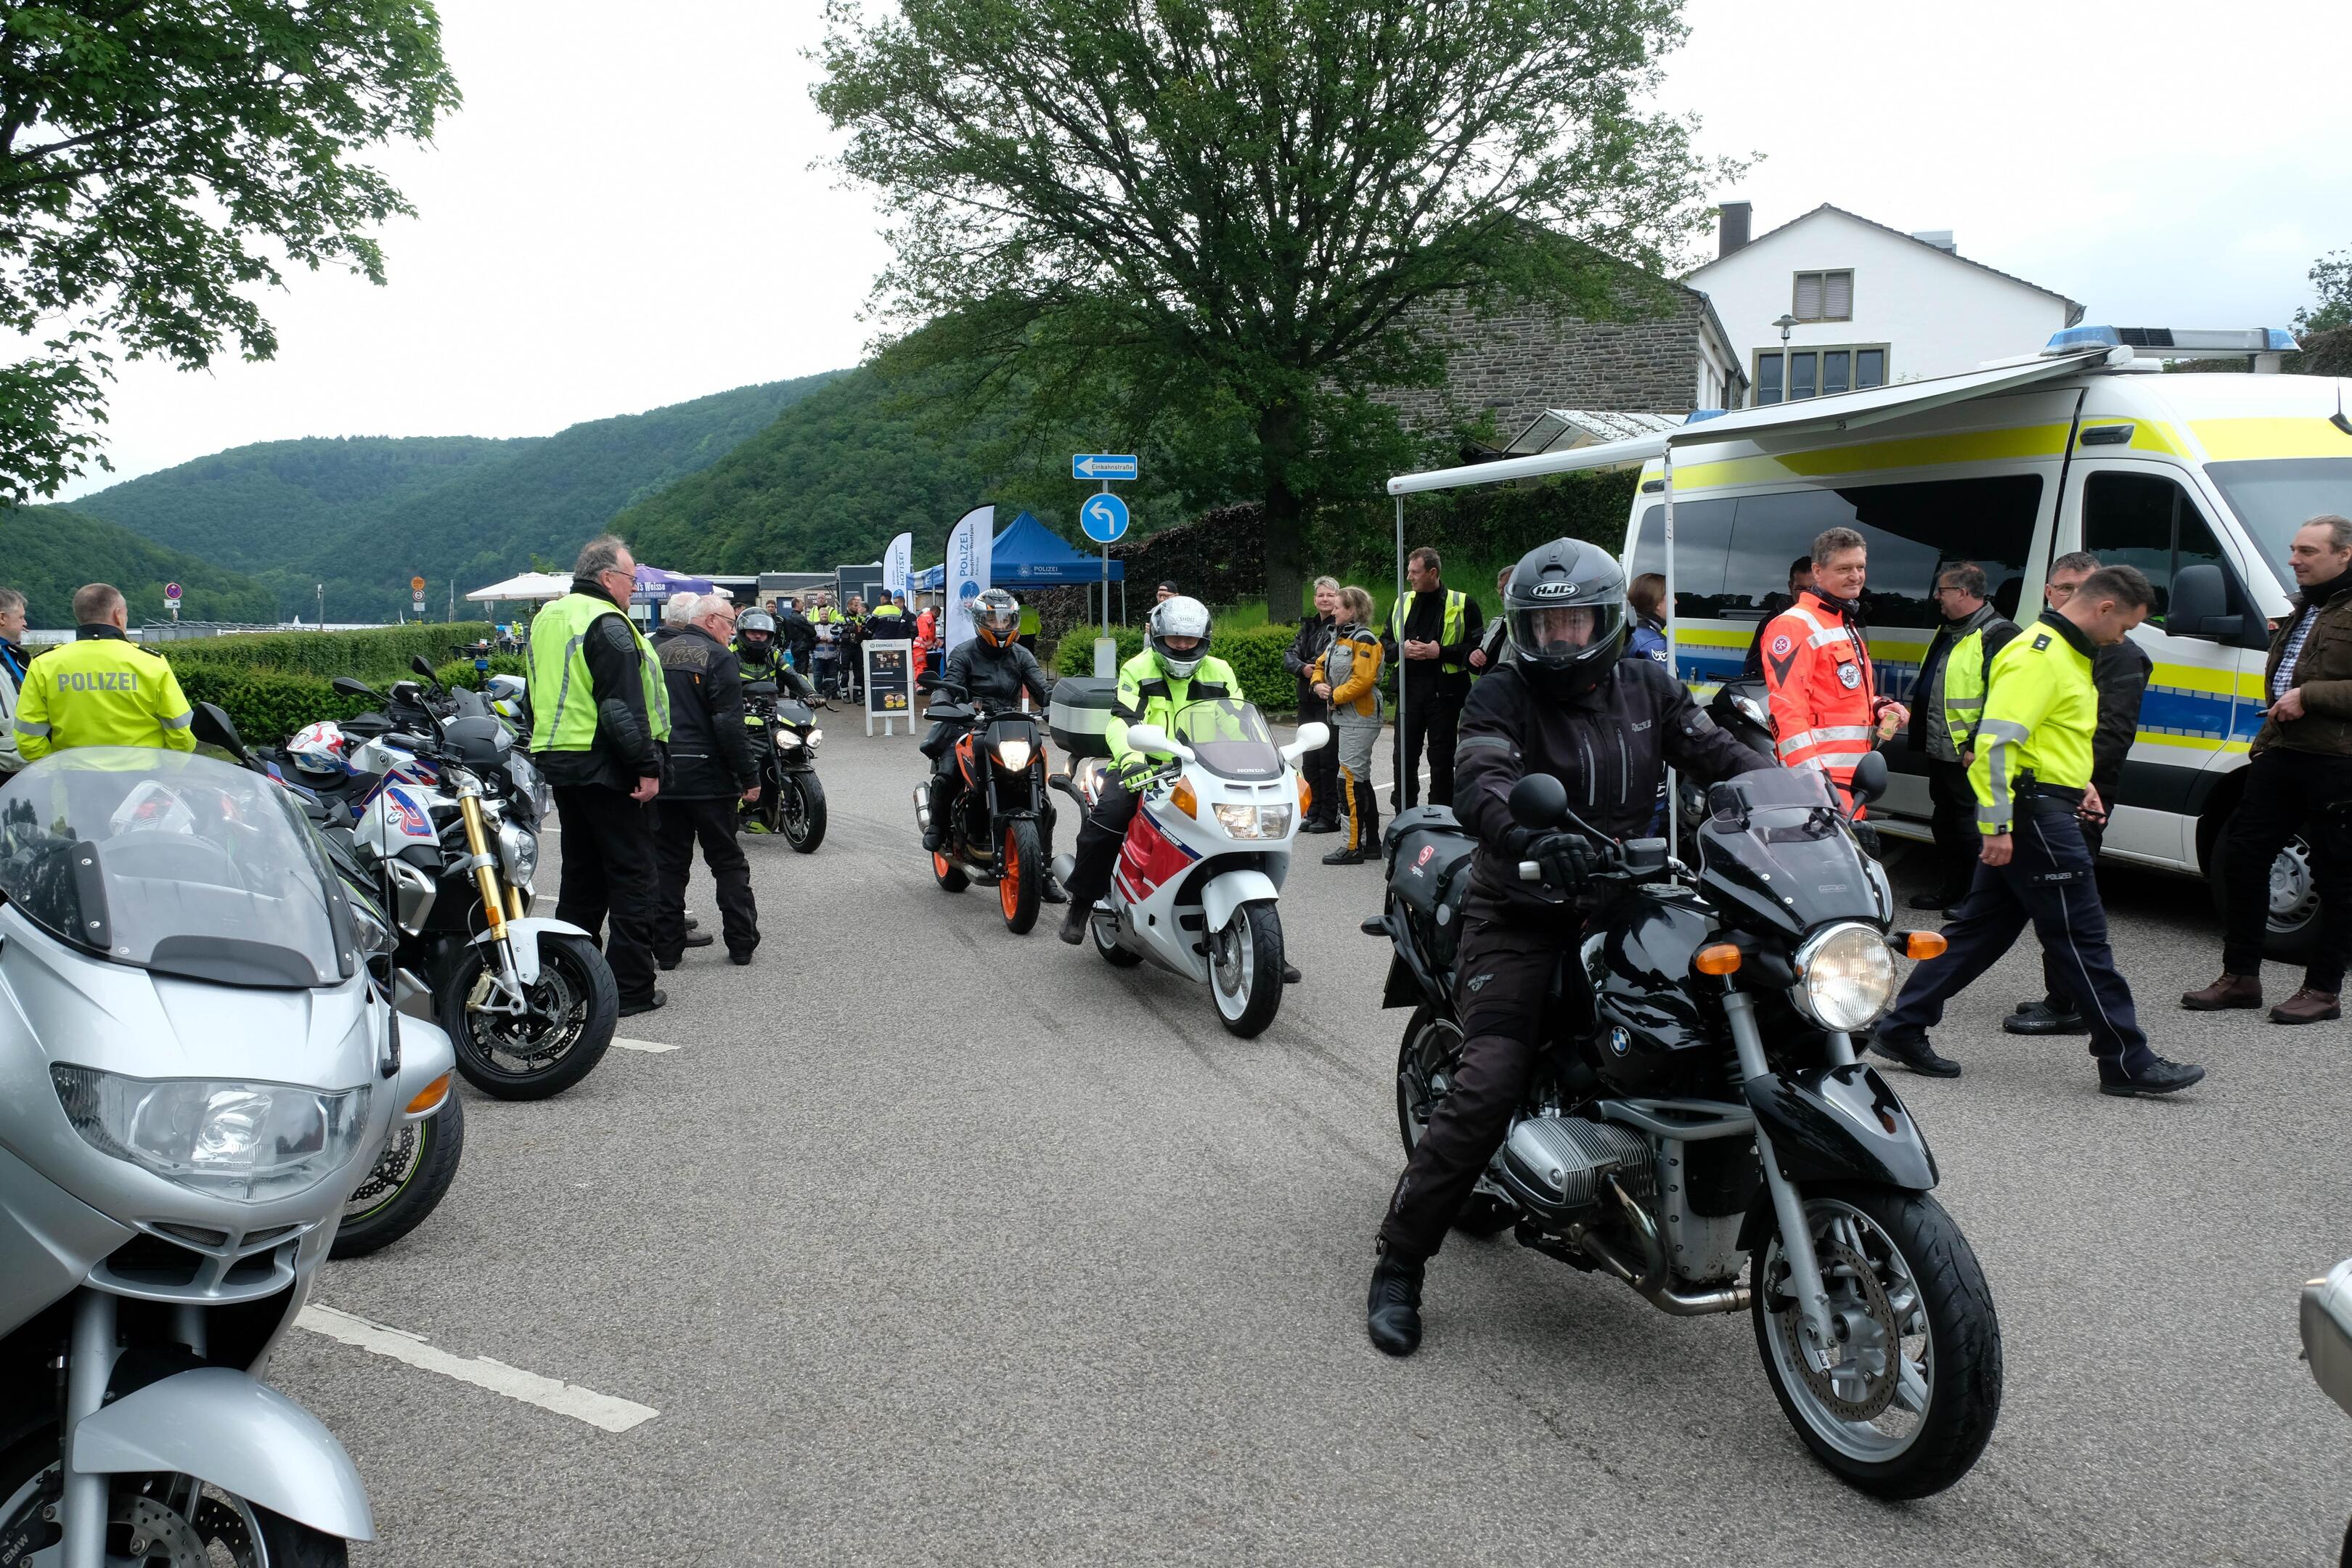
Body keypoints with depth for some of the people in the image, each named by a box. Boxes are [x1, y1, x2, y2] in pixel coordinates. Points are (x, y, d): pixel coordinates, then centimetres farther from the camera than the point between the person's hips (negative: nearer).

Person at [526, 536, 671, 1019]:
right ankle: (631, 988, -3)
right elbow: (624, 706, -21)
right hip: (605, 768, -9)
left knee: (581, 874, 17)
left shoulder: (546, 620, 15)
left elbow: (539, 697, 22)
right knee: (633, 877, -3)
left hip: (557, 762, 9)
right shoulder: (607, 625, -14)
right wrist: (647, 766, -19)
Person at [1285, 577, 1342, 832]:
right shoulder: (1308, 626, 16)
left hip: (1331, 701, -7)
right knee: (1310, 759, 11)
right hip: (1308, 701, 7)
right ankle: (1314, 812, 20)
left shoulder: (1342, 628, -7)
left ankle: (1330, 816, 1)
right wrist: (1303, 668, -11)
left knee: (1329, 758, -5)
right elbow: (1289, 655, 8)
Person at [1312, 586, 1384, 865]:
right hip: (1345, 717, 10)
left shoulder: (1364, 640, -13)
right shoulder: (1339, 637, 16)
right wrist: (1318, 684, 1)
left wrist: (1334, 696, -14)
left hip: (1360, 719, -10)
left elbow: (1362, 681, -23)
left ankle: (1353, 847, -8)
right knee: (1361, 780, 14)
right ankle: (1372, 842, 21)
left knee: (1350, 780, -11)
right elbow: (1320, 665, 22)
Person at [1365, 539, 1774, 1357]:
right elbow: (1483, 784, -22)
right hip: (1522, 917, -5)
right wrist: (1528, 837, -44)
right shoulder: (1502, 696, -5)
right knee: (1486, 1091, -16)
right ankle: (1398, 1266, -5)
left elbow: (1714, 751, 7)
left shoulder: (1647, 689, 11)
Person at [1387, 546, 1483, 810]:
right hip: (1409, 687, 4)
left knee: (1441, 758, 4)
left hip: (1444, 690, -4)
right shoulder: (1403, 603, 12)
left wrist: (1441, 652, -17)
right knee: (1404, 757, 5)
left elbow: (1477, 647, -7)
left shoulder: (1462, 604, -2)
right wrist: (1402, 649, -6)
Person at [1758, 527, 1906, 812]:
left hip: (1853, 775, 10)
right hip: (1822, 776, -10)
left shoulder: (1849, 626, 24)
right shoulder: (1795, 625, -9)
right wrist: (1810, 773, -24)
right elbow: (1786, 708, -17)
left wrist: (1880, 708, 13)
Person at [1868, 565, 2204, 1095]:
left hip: (2042, 812, 11)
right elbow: (1995, 741, -23)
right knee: (2083, 936, -4)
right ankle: (2127, 1061, 3)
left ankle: (1902, 1028, 15)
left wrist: (2079, 783, 19)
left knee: (1983, 927, 12)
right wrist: (1997, 825, -25)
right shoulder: (2038, 656, -16)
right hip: (2034, 814, -11)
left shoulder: (2066, 652, 18)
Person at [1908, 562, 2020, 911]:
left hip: (1969, 755, -10)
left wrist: (1977, 746, -24)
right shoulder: (1947, 631, 16)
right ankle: (1948, 886, 28)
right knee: (1944, 819, 17)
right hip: (1940, 751, 10)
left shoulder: (1998, 634, -15)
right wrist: (1919, 732, 24)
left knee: (1971, 824, -4)